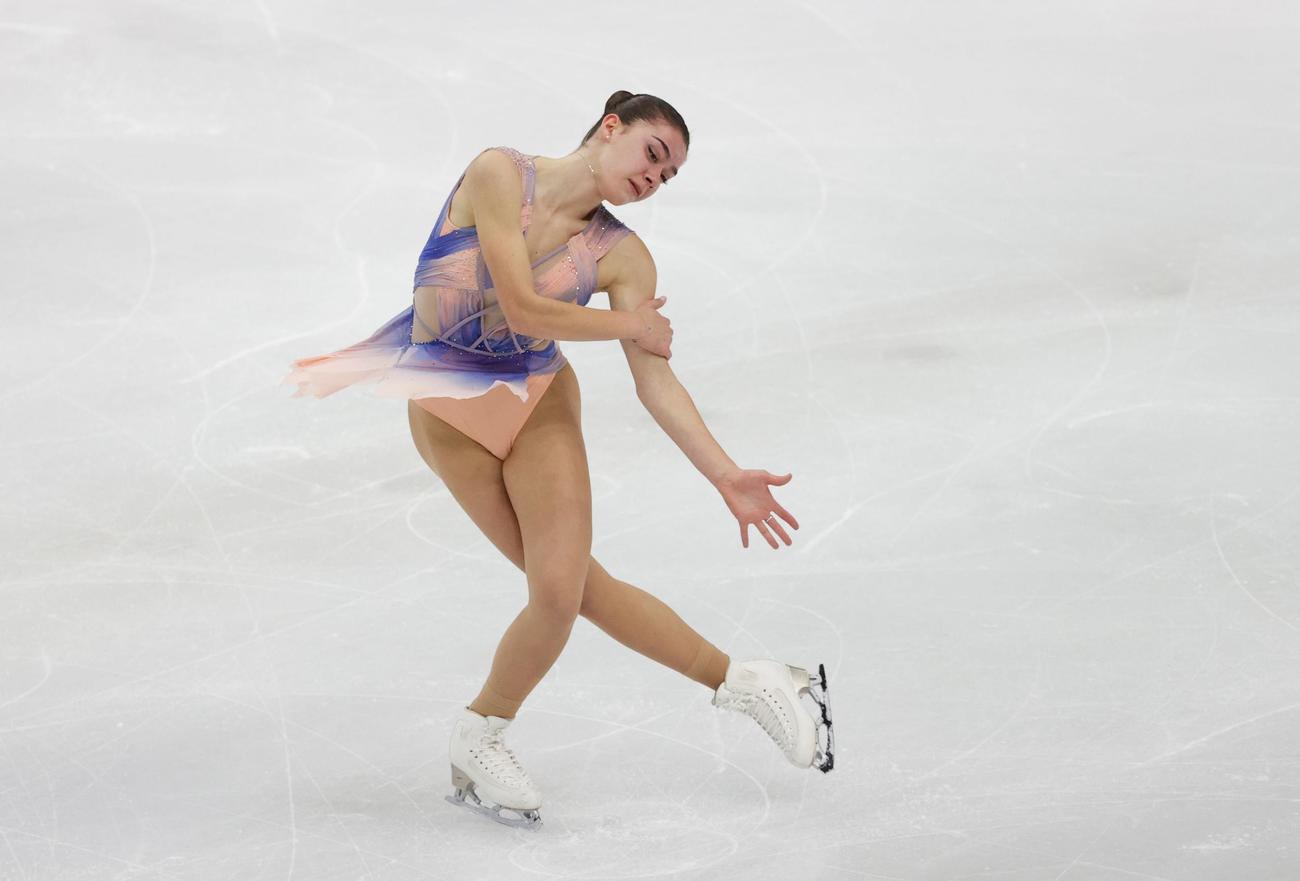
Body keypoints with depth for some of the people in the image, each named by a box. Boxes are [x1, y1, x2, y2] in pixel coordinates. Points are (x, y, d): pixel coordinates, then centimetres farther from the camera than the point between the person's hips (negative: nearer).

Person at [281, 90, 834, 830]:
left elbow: (657, 382, -5)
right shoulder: (499, 176, -15)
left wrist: (728, 477, -12)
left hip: (541, 405, 3)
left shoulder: (621, 256, -3)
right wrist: (631, 324, -7)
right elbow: (522, 307, -19)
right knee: (577, 587, -6)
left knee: (559, 591, -12)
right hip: (450, 413, -3)